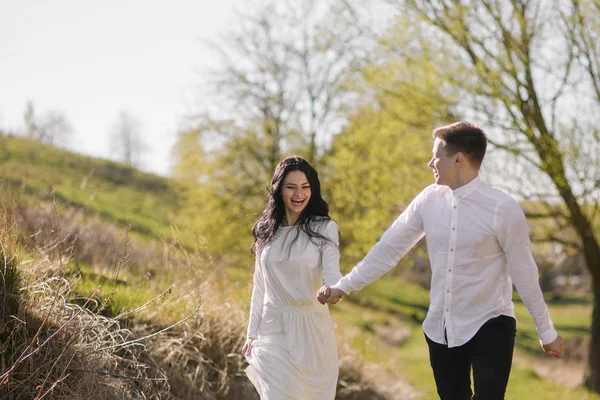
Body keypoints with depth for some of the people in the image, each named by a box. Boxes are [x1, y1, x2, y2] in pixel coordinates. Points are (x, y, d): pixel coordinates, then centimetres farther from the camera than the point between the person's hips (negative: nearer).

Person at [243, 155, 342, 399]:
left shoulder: (325, 227, -4)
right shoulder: (266, 230, 6)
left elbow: (331, 272, -15)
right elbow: (260, 287, 12)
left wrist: (335, 289, -39)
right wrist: (252, 333, 11)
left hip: (312, 329, -1)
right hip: (274, 330, 1)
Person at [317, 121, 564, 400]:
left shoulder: (502, 208, -15)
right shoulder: (429, 200, -2)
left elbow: (523, 271, -9)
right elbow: (389, 248, 3)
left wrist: (547, 332, -1)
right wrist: (344, 286, 2)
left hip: (489, 327, -5)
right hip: (440, 329, 5)